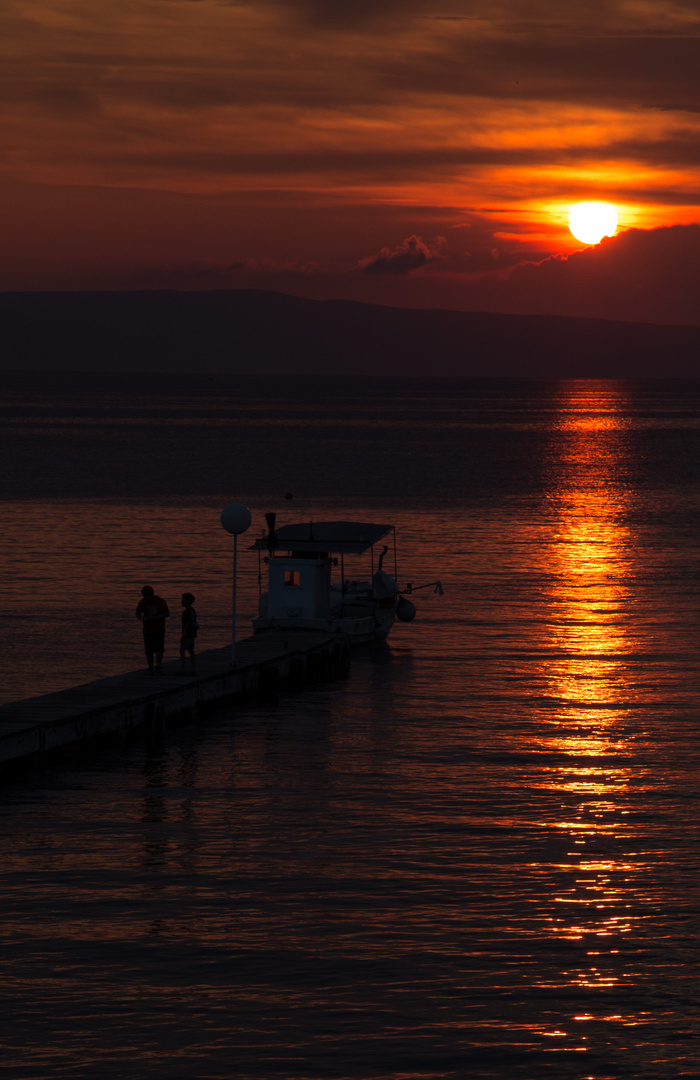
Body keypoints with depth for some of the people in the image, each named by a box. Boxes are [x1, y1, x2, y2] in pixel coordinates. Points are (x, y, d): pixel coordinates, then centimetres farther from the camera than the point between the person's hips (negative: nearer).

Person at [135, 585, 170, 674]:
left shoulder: (160, 601, -5)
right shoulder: (142, 602, -1)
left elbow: (167, 613, -3)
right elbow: (138, 613, 5)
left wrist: (156, 617, -18)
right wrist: (142, 618, -19)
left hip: (159, 629, -2)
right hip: (147, 629, 2)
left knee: (159, 648, -14)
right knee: (149, 650, 2)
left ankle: (158, 667, -10)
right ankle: (151, 668, 13)